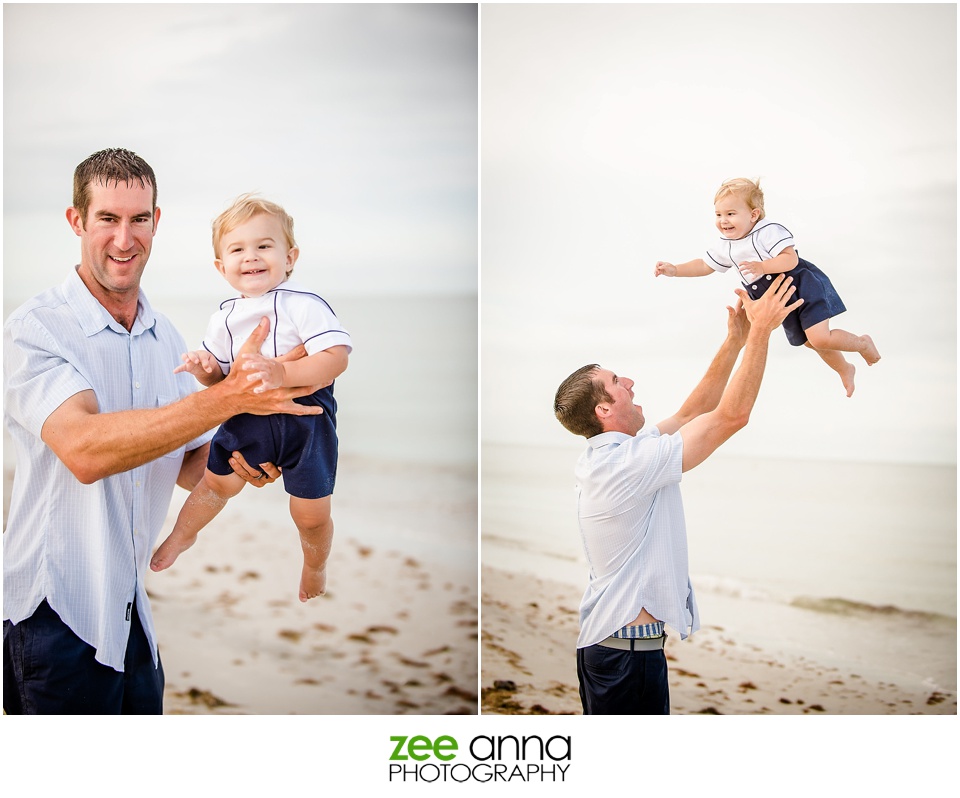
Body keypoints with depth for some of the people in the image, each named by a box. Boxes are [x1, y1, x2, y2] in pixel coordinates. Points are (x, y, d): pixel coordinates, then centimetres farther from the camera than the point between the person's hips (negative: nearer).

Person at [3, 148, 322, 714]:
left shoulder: (167, 339, 8)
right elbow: (83, 449, -30)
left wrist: (232, 459, -11)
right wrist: (228, 397, -35)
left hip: (133, 608, 6)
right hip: (57, 611, -6)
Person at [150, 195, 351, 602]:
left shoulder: (303, 304, -18)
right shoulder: (224, 318, 3)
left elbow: (337, 357, -29)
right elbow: (218, 377, 13)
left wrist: (283, 373, -40)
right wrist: (204, 367, -10)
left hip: (305, 418, -5)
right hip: (247, 417, 5)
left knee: (311, 515, 4)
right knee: (218, 480, 21)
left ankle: (315, 570, 38)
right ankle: (182, 535, 54)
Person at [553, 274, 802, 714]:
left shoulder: (603, 457, 8)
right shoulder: (628, 462, -21)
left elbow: (689, 414, 16)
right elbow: (732, 415, -19)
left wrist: (735, 341, 13)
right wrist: (761, 331, -12)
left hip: (603, 640, 10)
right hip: (629, 648, -10)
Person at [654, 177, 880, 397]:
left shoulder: (768, 231, -22)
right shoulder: (725, 247, -1)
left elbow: (791, 258, -29)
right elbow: (705, 266, 9)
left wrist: (762, 266, -42)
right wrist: (674, 270, -3)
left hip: (803, 288, -8)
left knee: (820, 338, -20)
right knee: (809, 342, 19)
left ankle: (862, 343, 10)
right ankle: (844, 369, 46)